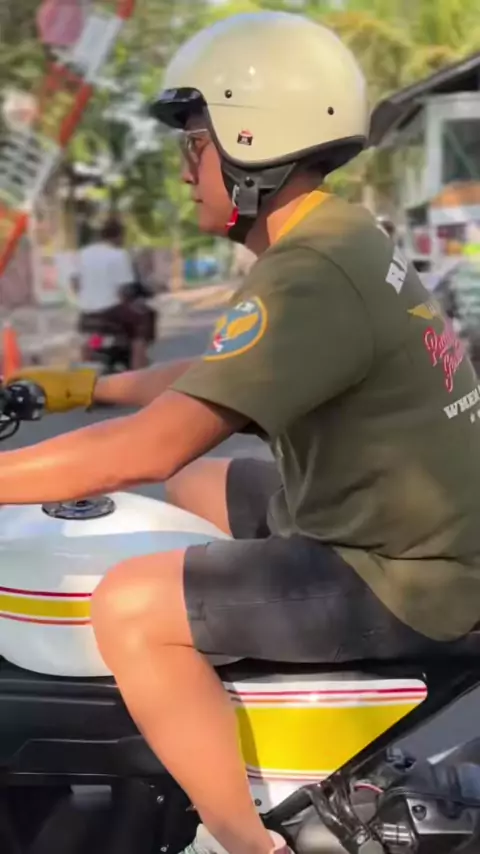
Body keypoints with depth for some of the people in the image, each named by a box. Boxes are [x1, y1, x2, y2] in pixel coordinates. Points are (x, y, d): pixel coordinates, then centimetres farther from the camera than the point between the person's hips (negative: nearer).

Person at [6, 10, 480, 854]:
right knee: (191, 489, 24)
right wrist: (83, 385, 22)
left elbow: (151, 445, -30)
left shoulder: (310, 277, -25)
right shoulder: (342, 238, 8)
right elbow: (220, 373, 22)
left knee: (129, 607, -17)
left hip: (405, 577, -10)